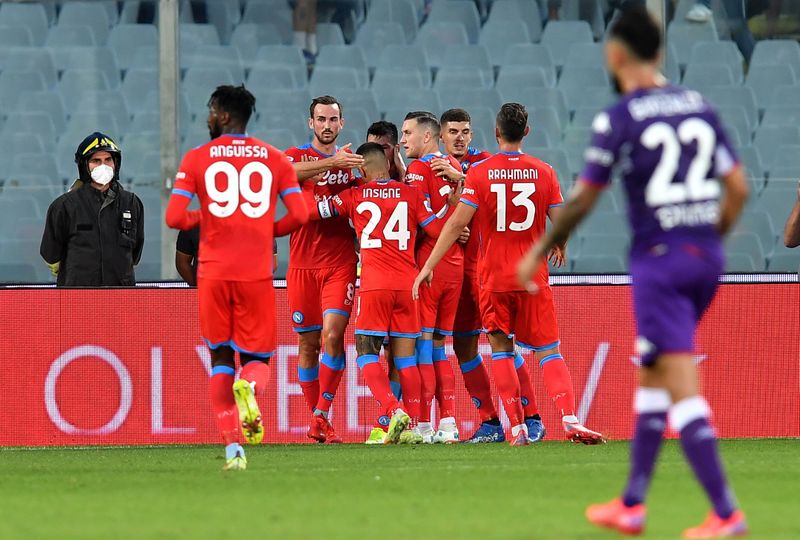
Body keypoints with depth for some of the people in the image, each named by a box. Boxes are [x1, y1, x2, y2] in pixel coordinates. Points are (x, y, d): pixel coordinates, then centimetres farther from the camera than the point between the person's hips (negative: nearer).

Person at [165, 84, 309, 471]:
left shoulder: (196, 159, 2)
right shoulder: (274, 159, 6)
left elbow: (174, 218, -5)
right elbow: (299, 215, 0)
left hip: (214, 273, 0)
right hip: (258, 273, 1)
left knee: (220, 359, 11)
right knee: (257, 359, 10)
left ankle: (232, 449, -1)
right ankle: (249, 386, -29)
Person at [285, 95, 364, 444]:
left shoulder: (350, 161, 12)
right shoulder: (297, 155, 5)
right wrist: (332, 163, -31)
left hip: (340, 263, 0)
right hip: (303, 264, 0)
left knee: (333, 334, -15)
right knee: (308, 343, 5)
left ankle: (322, 416, -9)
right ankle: (317, 420, 15)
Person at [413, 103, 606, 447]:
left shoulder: (480, 173, -5)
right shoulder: (543, 172, -1)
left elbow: (457, 223, -9)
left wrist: (429, 265, -4)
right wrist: (559, 248, 26)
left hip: (494, 277, -1)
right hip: (533, 277, 1)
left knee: (501, 350, 11)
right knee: (549, 352, 3)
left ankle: (518, 428, 4)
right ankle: (570, 419, -16)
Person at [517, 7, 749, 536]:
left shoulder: (618, 119, -8)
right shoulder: (700, 106, 9)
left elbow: (582, 200, -6)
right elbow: (738, 188, 8)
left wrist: (539, 253, 8)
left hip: (659, 259, -6)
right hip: (706, 255, 6)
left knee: (684, 389, -7)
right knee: (651, 377, 18)